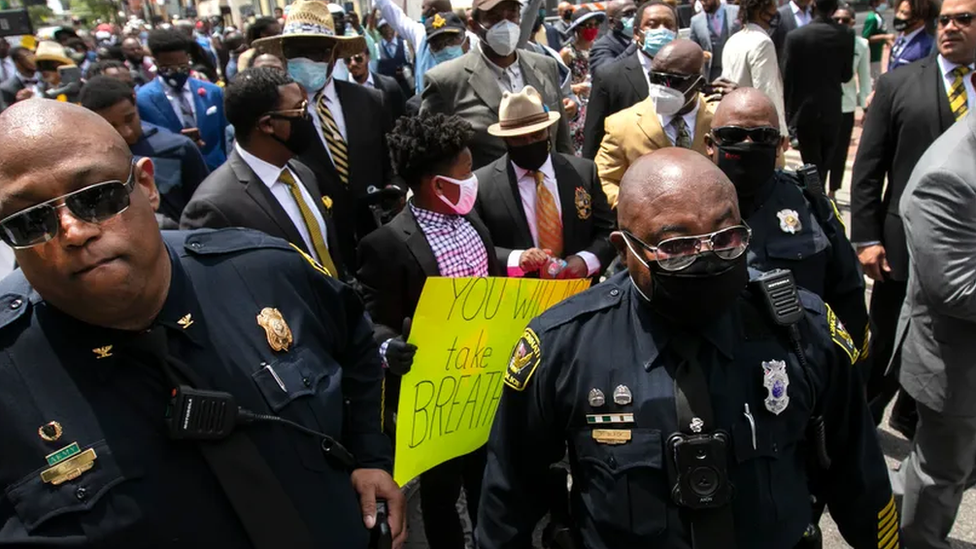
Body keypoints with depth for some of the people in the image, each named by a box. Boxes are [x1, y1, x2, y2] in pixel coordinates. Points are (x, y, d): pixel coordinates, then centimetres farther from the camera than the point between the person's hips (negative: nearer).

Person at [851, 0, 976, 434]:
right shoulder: (897, 84, -1)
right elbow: (867, 169, -3)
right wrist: (866, 239, -9)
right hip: (906, 242, -2)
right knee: (888, 344, 10)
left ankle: (912, 416, 36)